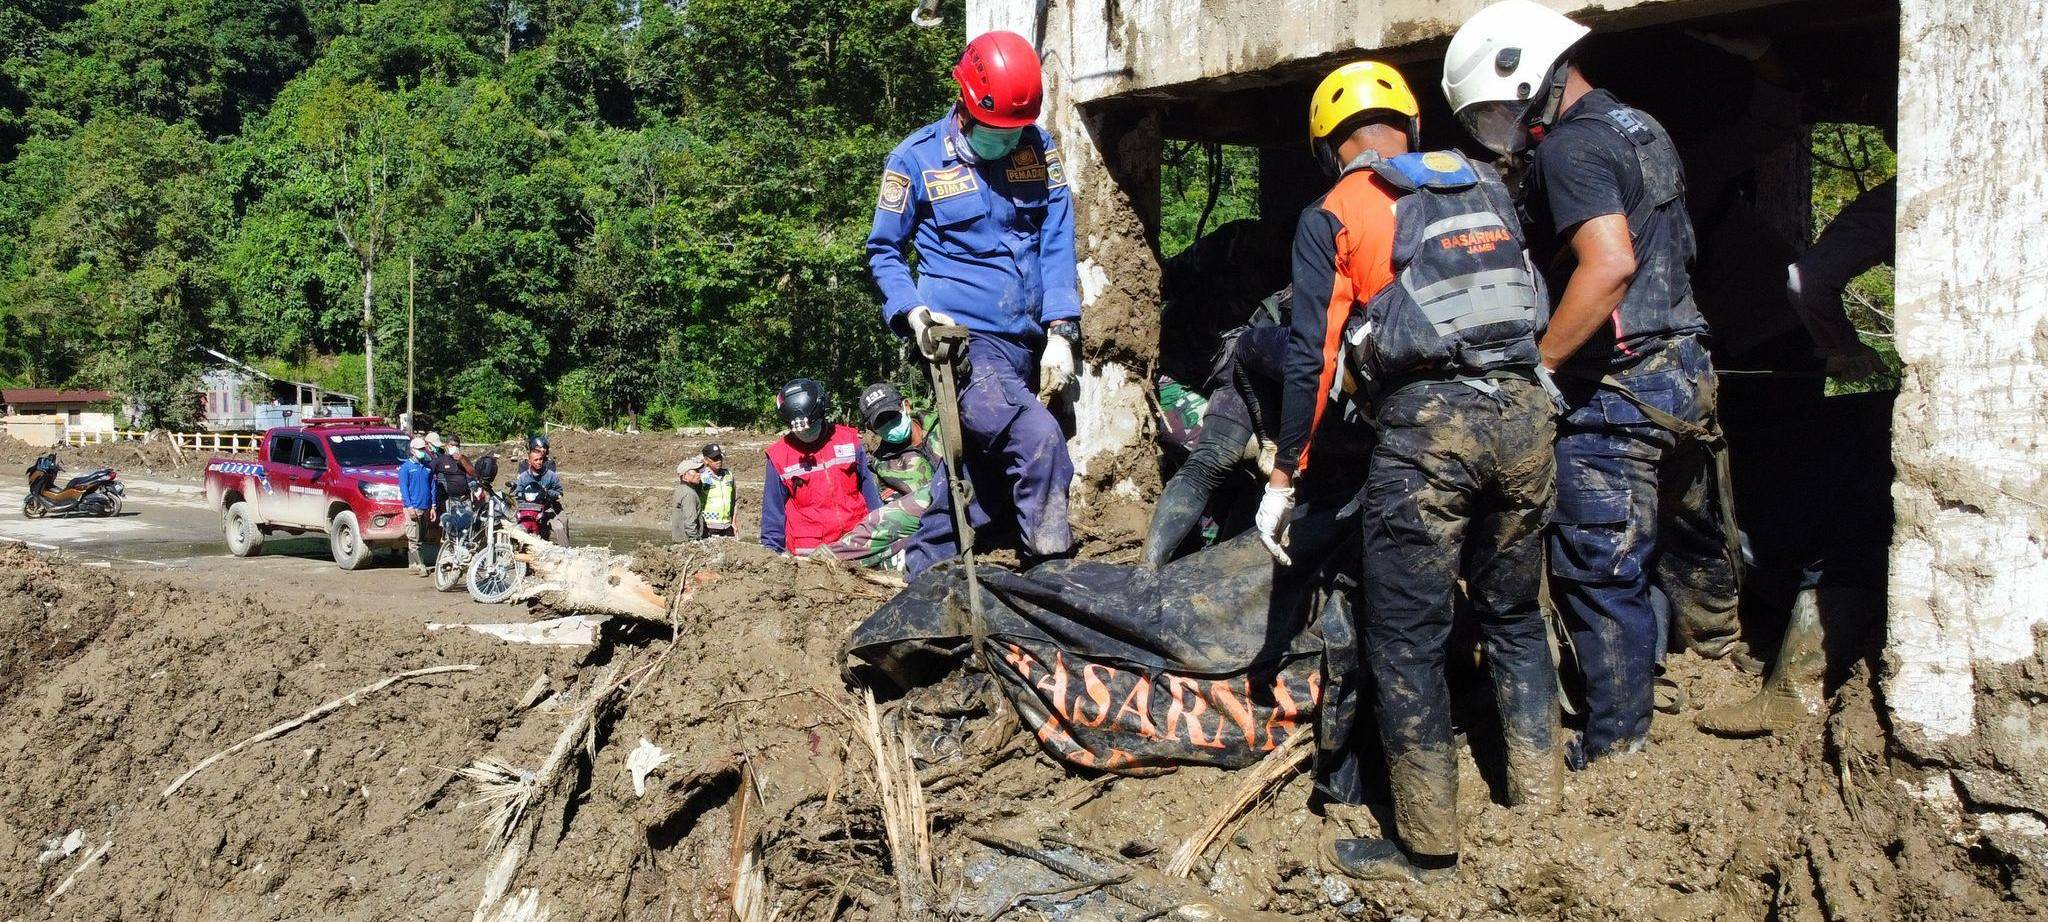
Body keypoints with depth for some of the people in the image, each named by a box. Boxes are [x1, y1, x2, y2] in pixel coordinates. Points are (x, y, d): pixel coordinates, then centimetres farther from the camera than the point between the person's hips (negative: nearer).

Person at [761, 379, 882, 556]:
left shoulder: (848, 439, 8)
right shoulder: (779, 455, 4)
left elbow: (868, 489, 15)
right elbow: (773, 510, 8)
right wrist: (771, 551, 5)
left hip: (856, 539, 1)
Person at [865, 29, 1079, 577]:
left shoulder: (1040, 149, 5)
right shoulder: (917, 159, -2)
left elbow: (1057, 243, 4)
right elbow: (884, 250, 7)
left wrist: (1061, 332, -5)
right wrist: (913, 312, -11)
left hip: (1030, 342, 5)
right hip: (965, 338, -5)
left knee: (981, 466, 11)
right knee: (1038, 438, -26)